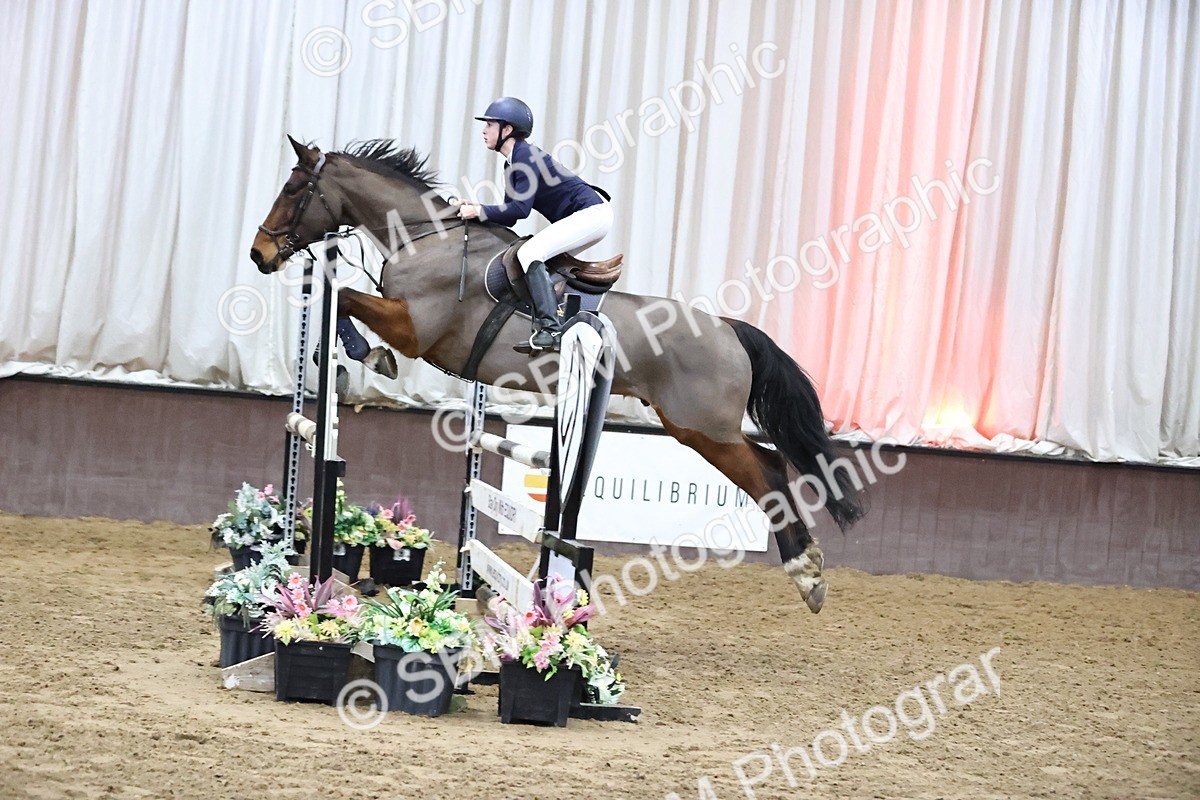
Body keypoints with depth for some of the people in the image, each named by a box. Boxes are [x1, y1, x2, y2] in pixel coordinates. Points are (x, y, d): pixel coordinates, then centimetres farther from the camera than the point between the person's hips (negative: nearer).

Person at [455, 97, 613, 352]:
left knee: (529, 253, -20)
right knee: (533, 256, 18)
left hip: (592, 213, -11)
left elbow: (521, 208, -22)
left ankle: (551, 329, -28)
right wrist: (474, 210, 3)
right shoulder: (512, 164, 16)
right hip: (590, 217, 11)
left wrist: (480, 212, -16)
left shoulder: (526, 155, -14)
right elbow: (508, 218, 15)